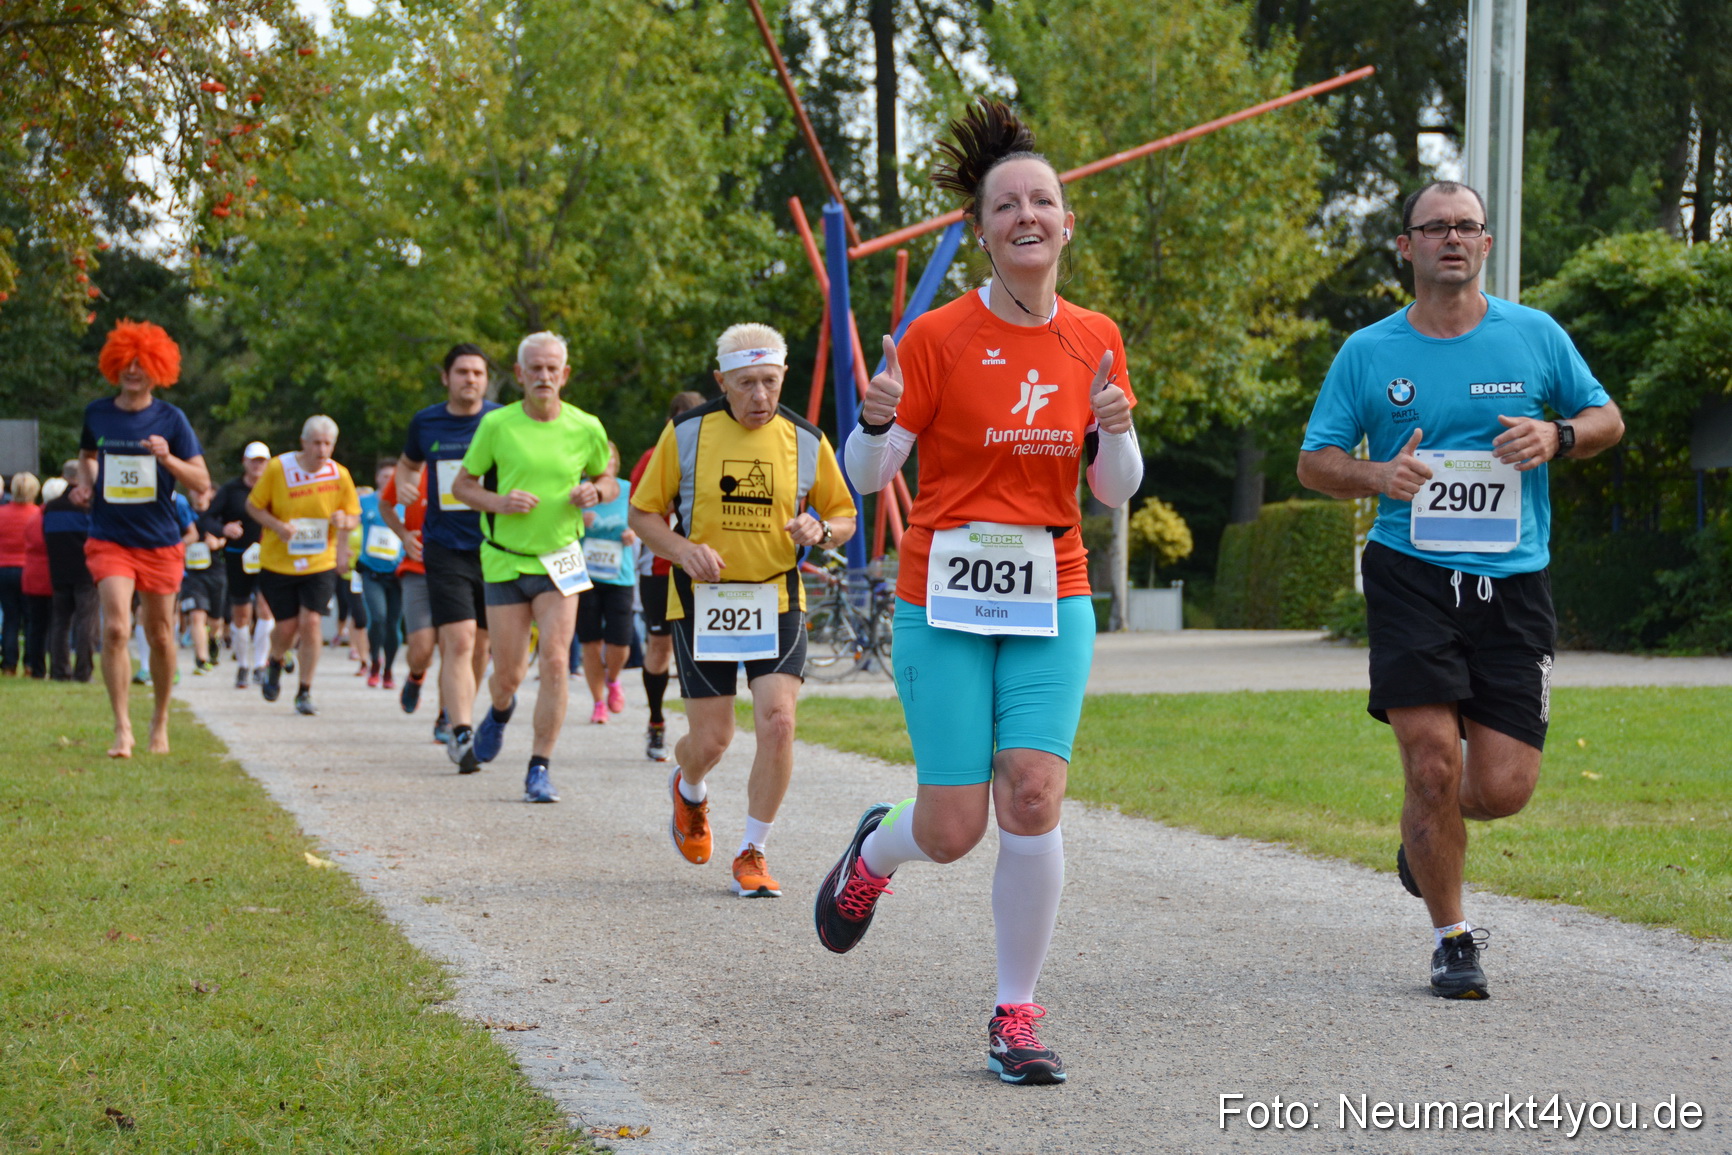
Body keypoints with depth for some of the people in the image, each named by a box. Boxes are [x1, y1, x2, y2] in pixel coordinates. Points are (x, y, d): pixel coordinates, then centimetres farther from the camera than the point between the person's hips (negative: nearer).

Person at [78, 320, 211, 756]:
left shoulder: (170, 419, -2)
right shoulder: (97, 413, 4)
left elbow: (202, 482, -3)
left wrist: (168, 458, -20)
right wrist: (85, 481, 5)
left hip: (160, 541, 0)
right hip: (109, 539, 0)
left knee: (160, 635, 10)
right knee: (115, 628, -17)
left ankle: (160, 722, 29)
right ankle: (122, 728, -11)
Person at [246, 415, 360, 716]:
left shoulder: (339, 475, -4)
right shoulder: (277, 468, -9)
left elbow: (353, 515, 8)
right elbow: (254, 505, 0)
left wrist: (343, 520, -16)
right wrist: (277, 525, -17)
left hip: (320, 563, 1)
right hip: (278, 563, -1)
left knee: (311, 622, -11)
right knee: (287, 626, 0)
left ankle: (305, 692, 1)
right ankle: (274, 664, 36)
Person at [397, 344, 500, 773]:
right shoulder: (425, 423, 5)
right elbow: (408, 462, 23)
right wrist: (403, 485, 2)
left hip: (493, 548, 1)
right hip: (445, 548, -1)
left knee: (481, 644, 10)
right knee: (458, 642, -14)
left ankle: (459, 720, 31)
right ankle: (462, 734, -19)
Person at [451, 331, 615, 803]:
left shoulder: (586, 428, -2)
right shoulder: (496, 424, -5)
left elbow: (608, 482, 14)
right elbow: (462, 484, 3)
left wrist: (594, 490, -9)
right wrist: (499, 502, -16)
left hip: (560, 560, 0)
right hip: (505, 560, 0)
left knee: (555, 662, -15)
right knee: (509, 673, 4)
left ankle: (539, 769, -7)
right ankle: (501, 711, 42)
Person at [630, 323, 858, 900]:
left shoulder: (806, 440, 1)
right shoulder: (685, 434, -3)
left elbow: (844, 517, 11)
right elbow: (644, 512, 4)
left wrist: (820, 529, -12)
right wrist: (683, 549, -15)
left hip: (777, 602, 1)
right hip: (703, 602, -1)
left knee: (778, 721, -16)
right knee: (711, 739, 0)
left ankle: (752, 856, -1)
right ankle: (688, 790, 39)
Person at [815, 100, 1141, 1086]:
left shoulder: (1095, 339, 5)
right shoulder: (939, 337, -6)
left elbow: (1116, 490, 10)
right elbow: (869, 474, -3)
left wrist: (1116, 426, -10)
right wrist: (877, 419, -25)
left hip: (1052, 596, 2)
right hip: (945, 598, -2)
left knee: (1034, 800, -13)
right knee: (953, 830, -4)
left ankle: (1017, 1016, 3)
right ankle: (872, 854, 34)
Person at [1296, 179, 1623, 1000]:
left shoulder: (1536, 337, 7)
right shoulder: (1368, 353, 5)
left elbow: (1607, 420, 16)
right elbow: (1314, 462, 7)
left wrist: (1558, 435, -7)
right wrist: (1378, 476, -14)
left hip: (1512, 584, 1)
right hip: (1410, 575, -1)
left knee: (1503, 787, -4)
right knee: (1433, 760, -12)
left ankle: (1426, 833, 32)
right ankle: (1451, 937, 8)